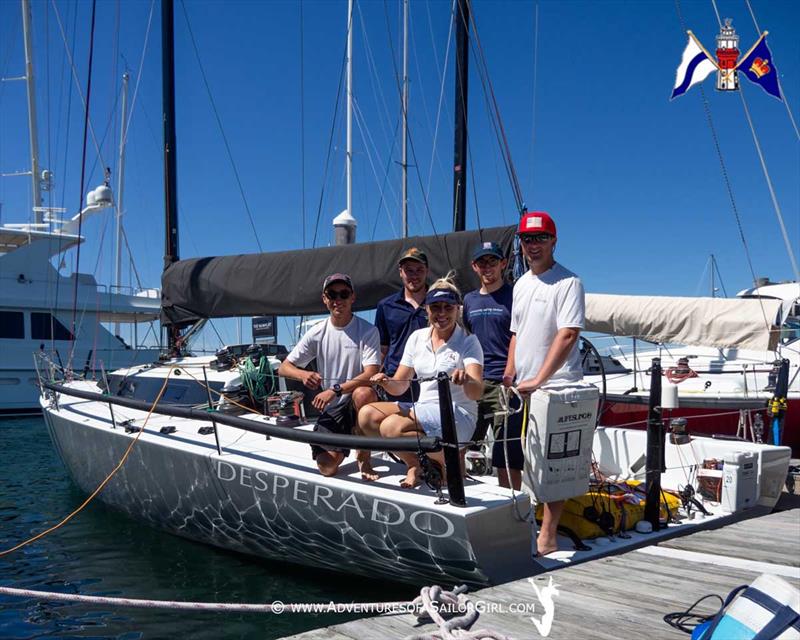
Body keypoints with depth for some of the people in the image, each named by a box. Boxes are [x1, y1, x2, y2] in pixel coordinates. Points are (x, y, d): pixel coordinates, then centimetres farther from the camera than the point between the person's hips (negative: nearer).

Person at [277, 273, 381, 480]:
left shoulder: (367, 331, -10)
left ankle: (364, 457, -16)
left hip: (358, 402, -2)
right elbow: (283, 368, 1)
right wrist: (304, 374, -22)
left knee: (363, 392, -38)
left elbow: (371, 374, -21)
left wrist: (335, 390, -32)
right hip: (332, 408, 2)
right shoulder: (317, 333, -1)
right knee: (327, 467, -13)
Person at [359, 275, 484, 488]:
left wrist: (465, 379, -40)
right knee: (367, 415, -15)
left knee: (392, 427, -28)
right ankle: (416, 464, 0)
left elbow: (476, 392, -17)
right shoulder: (417, 337, 10)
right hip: (422, 408, 6)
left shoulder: (468, 341, -4)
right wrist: (386, 382, -15)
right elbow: (400, 386, 9)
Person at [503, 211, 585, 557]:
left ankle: (547, 536, -2)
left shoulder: (568, 282, -9)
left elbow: (567, 335, -18)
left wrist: (539, 380, -23)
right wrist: (508, 377, 13)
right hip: (524, 387, 8)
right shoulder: (521, 284, 16)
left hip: (556, 385, -8)